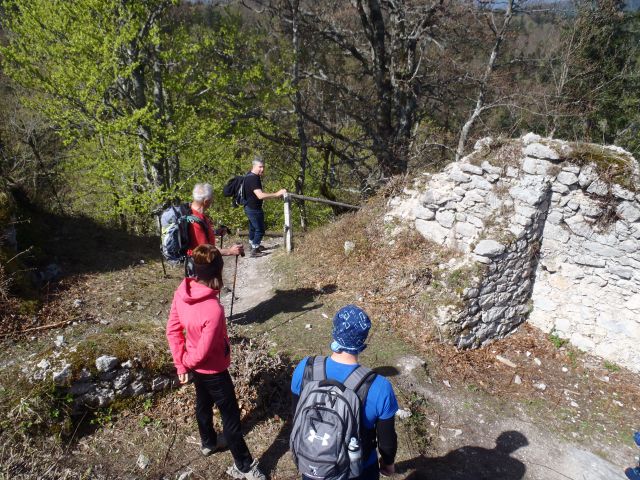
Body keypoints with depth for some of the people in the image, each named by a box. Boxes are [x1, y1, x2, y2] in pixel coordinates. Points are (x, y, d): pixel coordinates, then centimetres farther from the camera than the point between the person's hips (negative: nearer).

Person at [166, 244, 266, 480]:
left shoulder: (181, 292, -15)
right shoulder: (213, 309, -38)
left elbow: (172, 330, -5)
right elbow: (203, 352, -28)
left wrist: (181, 363, 3)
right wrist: (186, 362, -6)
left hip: (196, 368, 8)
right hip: (213, 370, -8)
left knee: (203, 403, 31)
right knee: (231, 416, 11)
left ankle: (208, 442, 57)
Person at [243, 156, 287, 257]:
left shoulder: (251, 176, 6)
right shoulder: (253, 178, -27)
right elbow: (260, 195, -38)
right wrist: (277, 194, -39)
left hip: (250, 207, 10)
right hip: (254, 209, -10)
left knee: (253, 227, 24)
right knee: (260, 229, -1)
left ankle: (254, 246, 40)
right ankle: (254, 250, 5)